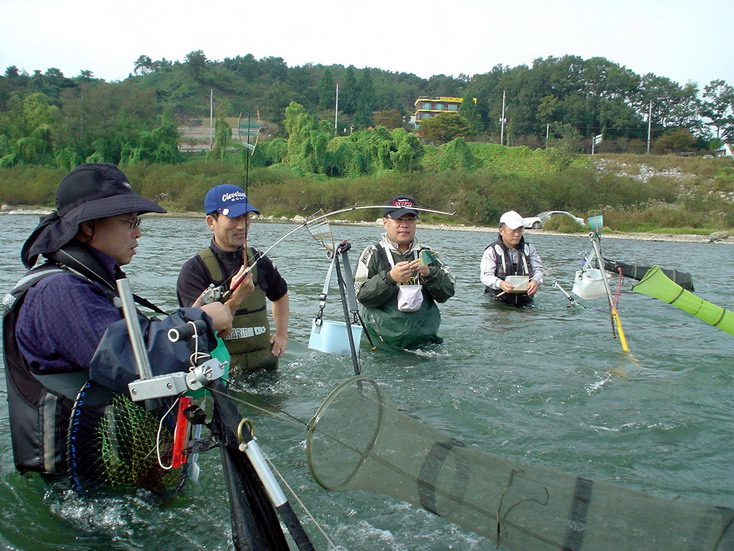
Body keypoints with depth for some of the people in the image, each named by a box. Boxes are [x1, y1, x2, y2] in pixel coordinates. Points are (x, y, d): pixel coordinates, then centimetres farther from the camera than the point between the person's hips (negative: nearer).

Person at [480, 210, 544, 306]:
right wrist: (500, 283, -29)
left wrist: (536, 281, -15)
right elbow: (486, 275, -7)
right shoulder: (492, 251, 2)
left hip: (524, 300, 2)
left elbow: (538, 269, 10)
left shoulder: (529, 249, 14)